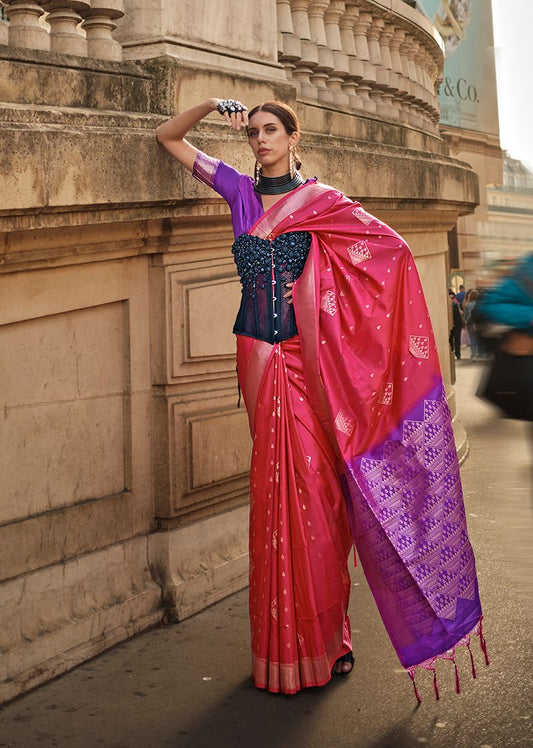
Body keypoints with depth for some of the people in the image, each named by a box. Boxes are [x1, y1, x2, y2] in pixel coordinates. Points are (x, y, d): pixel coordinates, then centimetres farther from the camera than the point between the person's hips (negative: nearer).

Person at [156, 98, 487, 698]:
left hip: (308, 360, -2)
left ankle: (325, 637, 9)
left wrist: (314, 288, -4)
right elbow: (168, 137, 20)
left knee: (313, 488, -4)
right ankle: (284, 643, 14)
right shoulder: (241, 191, 13)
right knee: (276, 491, 4)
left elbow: (392, 246, -1)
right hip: (260, 358, 3)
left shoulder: (320, 200, 4)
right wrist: (213, 105, 4)